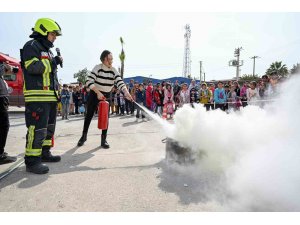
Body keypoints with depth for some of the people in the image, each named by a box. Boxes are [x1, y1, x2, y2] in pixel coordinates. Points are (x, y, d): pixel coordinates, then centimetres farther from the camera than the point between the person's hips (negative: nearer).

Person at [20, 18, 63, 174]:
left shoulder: (48, 50, 25)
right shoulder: (31, 46, -3)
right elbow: (32, 67, -19)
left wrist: (57, 94, 23)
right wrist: (53, 62, -11)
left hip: (50, 96, 10)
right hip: (37, 96, -10)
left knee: (49, 127, 14)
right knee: (38, 128, -11)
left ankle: (44, 153, 26)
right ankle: (32, 161, -4)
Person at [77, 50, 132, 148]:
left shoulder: (114, 70, -6)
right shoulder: (97, 67, -14)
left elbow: (120, 82, -18)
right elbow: (89, 82, -20)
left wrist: (126, 92, -36)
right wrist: (98, 92, -29)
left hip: (107, 95, 3)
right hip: (94, 94, -2)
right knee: (89, 115, 6)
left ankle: (103, 139, 9)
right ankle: (84, 136, 24)